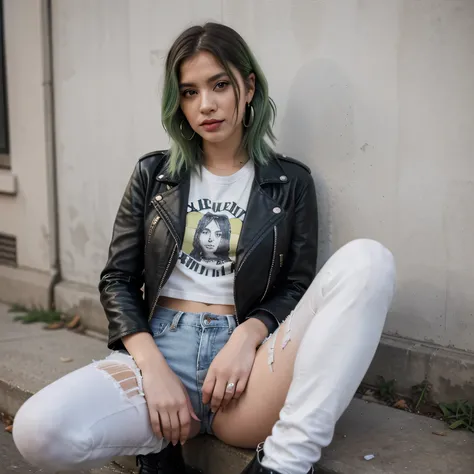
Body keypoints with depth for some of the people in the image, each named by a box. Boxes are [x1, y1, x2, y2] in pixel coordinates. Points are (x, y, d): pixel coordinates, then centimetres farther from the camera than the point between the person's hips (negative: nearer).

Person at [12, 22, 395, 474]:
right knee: (38, 430, -31)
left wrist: (248, 335, -15)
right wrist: (152, 366, -10)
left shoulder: (290, 182, 11)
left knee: (367, 259, -25)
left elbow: (298, 287, 7)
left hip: (243, 356, 0)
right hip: (159, 346, 1)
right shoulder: (153, 174, 13)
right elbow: (117, 279, 8)